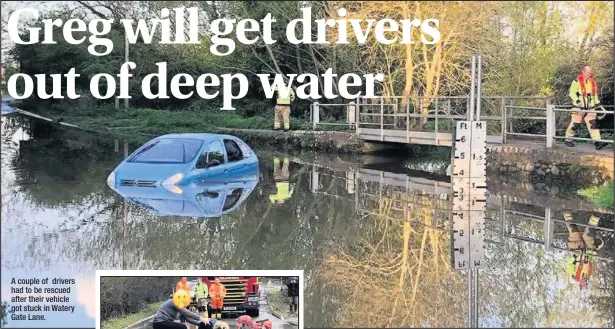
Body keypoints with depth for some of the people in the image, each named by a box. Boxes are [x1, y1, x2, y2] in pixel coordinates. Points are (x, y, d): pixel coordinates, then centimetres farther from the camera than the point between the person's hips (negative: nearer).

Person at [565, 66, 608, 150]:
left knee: (593, 123, -6)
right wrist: (576, 99, -26)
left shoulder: (592, 81, 12)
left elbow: (594, 93, 25)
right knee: (575, 124, 2)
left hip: (589, 107, 5)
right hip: (579, 107, -5)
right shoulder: (577, 81, -8)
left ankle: (597, 142, -12)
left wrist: (597, 102, 19)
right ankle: (568, 139, 21)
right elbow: (572, 93, -11)